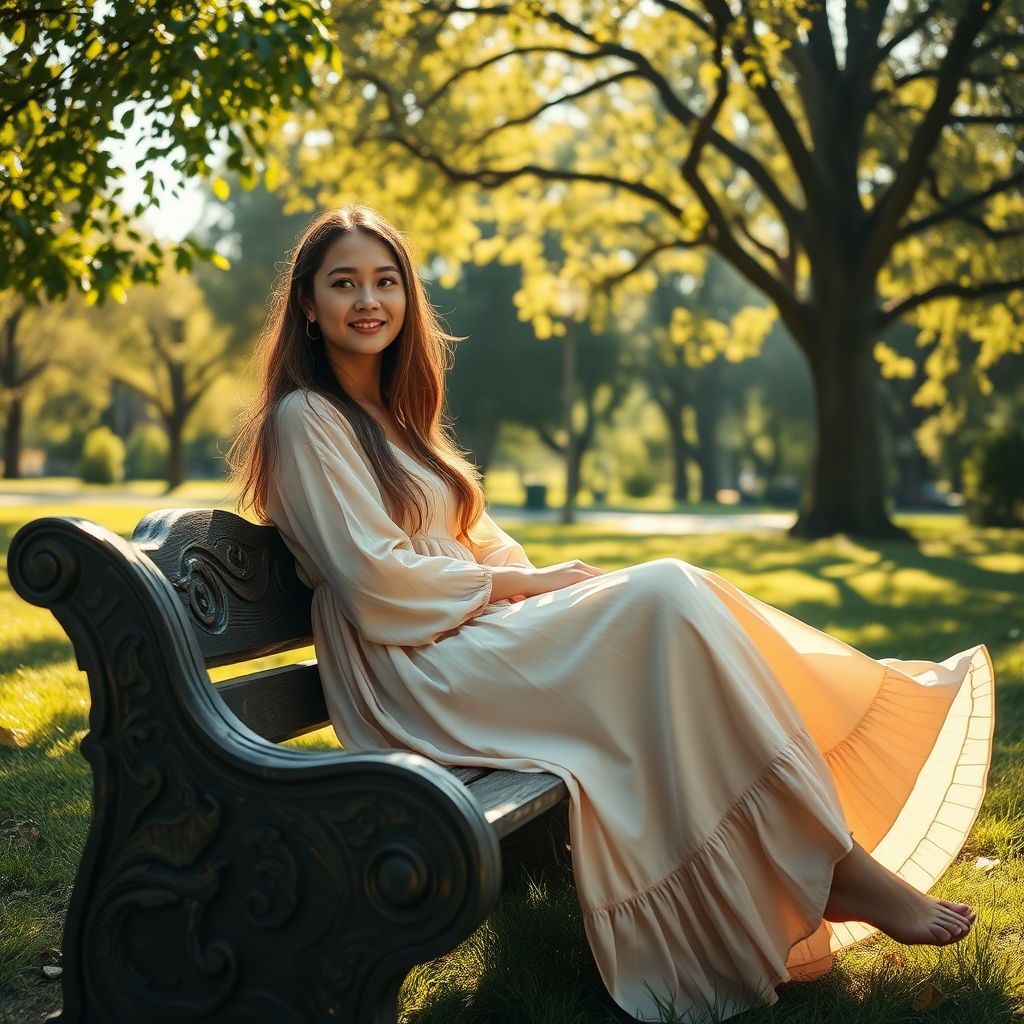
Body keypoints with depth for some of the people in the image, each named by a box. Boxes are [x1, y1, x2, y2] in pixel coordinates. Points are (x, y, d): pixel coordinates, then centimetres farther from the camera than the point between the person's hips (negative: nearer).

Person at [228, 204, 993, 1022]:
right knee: (666, 597, -23)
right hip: (414, 677, -8)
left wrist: (539, 585, -2)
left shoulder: (394, 416, 22)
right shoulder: (306, 419, -5)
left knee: (675, 602, -12)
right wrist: (524, 586, -10)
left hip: (470, 640, 8)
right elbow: (377, 582, -14)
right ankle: (835, 868, -20)